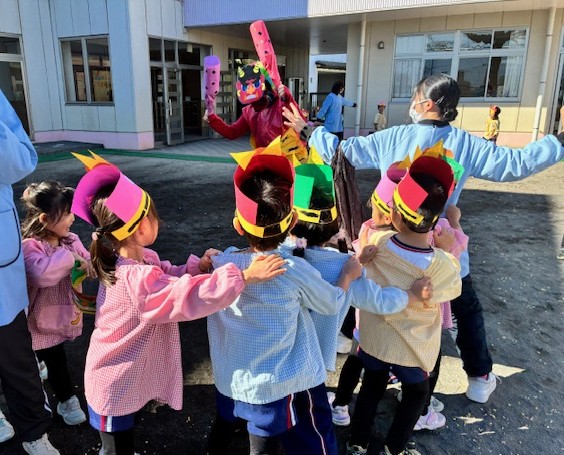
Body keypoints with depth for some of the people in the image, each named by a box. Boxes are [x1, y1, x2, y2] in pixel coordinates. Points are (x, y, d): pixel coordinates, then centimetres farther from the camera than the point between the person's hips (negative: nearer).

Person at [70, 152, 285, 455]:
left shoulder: (129, 262, -4)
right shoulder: (138, 280, -36)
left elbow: (170, 279, 6)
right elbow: (190, 297, -41)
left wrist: (199, 266, -13)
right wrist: (244, 276, -41)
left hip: (125, 381, 9)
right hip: (115, 389, -9)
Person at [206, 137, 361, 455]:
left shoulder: (221, 263, -15)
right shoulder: (295, 271, -23)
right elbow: (332, 304, -5)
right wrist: (349, 274, 11)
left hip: (229, 379, 4)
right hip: (279, 386, -4)